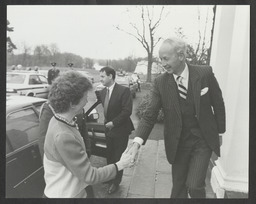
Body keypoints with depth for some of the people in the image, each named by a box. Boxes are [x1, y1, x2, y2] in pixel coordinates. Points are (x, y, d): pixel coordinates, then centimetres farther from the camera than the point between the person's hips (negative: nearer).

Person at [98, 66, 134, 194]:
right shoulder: (102, 92, 3)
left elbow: (127, 111, -21)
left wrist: (113, 122, -18)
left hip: (120, 130, -6)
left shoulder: (124, 91, -18)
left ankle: (116, 182, 29)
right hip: (108, 129, 6)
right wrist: (106, 122, -1)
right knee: (109, 155, 17)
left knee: (118, 156, 10)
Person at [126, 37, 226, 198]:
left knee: (194, 186, -8)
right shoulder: (160, 82, -11)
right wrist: (137, 142, -26)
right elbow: (150, 115, -13)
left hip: (203, 139, -1)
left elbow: (218, 104, 0)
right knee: (178, 187, 14)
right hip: (178, 142, 1)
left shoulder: (205, 73, -12)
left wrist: (219, 131, 5)